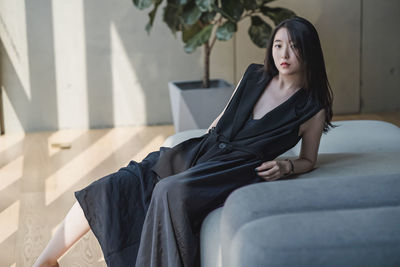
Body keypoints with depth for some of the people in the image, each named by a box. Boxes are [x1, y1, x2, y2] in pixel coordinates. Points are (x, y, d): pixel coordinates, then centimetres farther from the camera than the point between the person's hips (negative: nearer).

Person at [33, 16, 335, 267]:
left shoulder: (313, 107, -1)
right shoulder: (254, 75, 10)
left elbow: (308, 160, 11)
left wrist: (285, 166, -9)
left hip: (232, 170, -5)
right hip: (200, 151, 5)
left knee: (170, 191, -36)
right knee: (112, 187, -9)